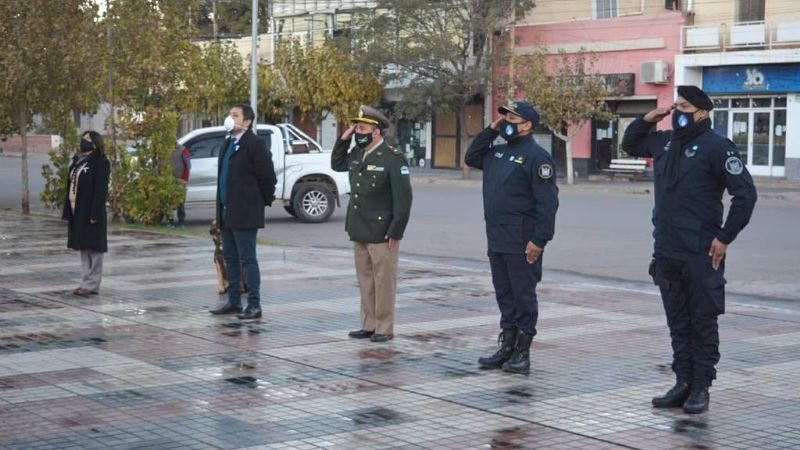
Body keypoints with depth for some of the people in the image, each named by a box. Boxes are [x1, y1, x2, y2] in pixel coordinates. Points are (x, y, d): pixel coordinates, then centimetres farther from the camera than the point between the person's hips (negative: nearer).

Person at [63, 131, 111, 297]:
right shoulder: (77, 161, 15)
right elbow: (71, 187, 15)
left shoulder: (100, 163, -10)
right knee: (83, 247, 12)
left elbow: (101, 190, -15)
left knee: (93, 247, -2)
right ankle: (86, 282, 19)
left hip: (90, 212, -8)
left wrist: (95, 214, -21)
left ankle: (92, 284, 2)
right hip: (77, 211, 8)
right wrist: (67, 211, 11)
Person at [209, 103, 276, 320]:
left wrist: (265, 201, -3)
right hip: (227, 213, 9)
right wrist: (221, 211, 18)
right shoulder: (228, 143, 15)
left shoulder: (254, 144, -13)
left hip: (244, 213, -9)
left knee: (247, 259, -6)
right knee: (230, 259, 14)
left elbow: (268, 176, -14)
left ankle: (254, 305, -1)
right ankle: (234, 301, 23)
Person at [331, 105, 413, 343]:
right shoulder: (356, 154, 10)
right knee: (365, 280, 13)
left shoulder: (392, 158, -13)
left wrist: (395, 232, -17)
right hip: (359, 231, 8)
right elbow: (337, 164, 29)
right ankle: (368, 325, 21)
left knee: (384, 282, 0)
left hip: (382, 233, -7)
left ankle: (384, 328, 7)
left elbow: (403, 197, -15)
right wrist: (344, 139, 12)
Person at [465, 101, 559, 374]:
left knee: (523, 296, 0)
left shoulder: (536, 157, -12)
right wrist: (490, 131, 13)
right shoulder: (498, 152, 15)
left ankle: (522, 353, 6)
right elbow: (471, 158, 26)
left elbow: (547, 203, -17)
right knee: (504, 297, 13)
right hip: (497, 241, 8)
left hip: (522, 245, -8)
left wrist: (540, 240, -21)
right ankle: (506, 349, 20)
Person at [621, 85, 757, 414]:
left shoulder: (715, 147, -11)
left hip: (701, 254, -7)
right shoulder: (665, 141, 11)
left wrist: (725, 238, -12)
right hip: (666, 252, 7)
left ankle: (700, 389, 8)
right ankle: (683, 383, 19)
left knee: (703, 324, 2)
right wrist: (647, 119, 10)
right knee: (678, 324, 12)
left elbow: (745, 194, -13)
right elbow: (630, 145, 29)